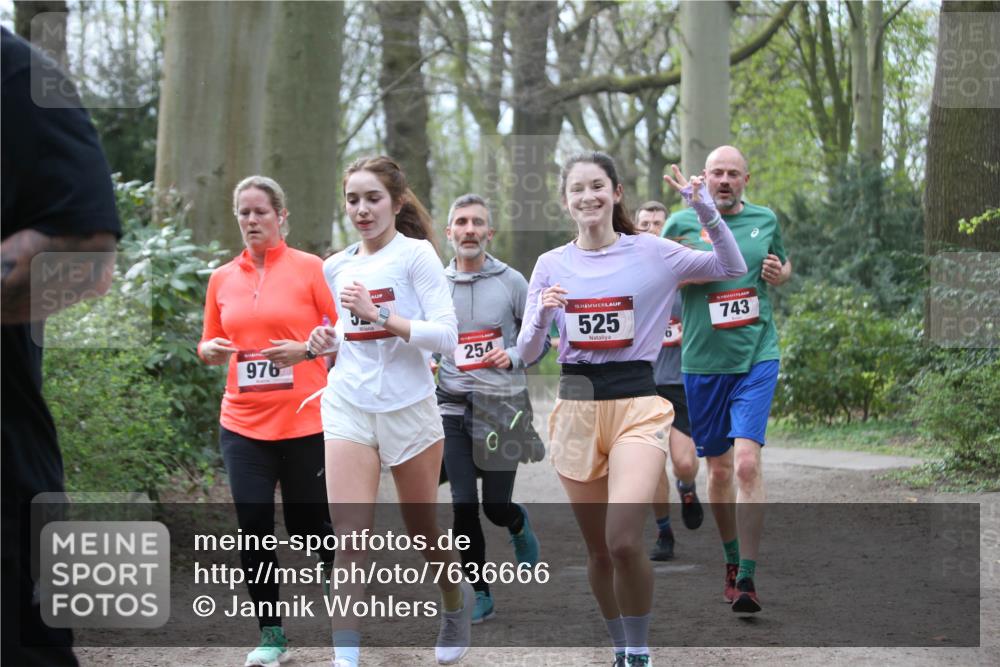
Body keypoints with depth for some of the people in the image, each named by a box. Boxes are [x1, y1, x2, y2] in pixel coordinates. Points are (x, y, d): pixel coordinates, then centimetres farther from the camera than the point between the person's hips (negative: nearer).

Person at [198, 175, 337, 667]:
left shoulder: (311, 268, -2)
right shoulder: (222, 279, 9)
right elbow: (209, 345, 18)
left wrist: (307, 349, -19)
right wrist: (212, 350, -5)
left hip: (305, 421, -3)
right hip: (243, 421, 3)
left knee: (309, 525, 6)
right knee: (253, 526, -3)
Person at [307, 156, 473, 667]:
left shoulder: (416, 255, -7)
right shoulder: (336, 267, 9)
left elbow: (445, 336, -15)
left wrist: (377, 313, -22)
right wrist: (327, 341, 2)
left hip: (409, 408, -3)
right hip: (349, 406, 3)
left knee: (422, 530, 13)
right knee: (350, 534, -12)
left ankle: (456, 601, 44)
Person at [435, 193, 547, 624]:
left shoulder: (511, 282, -2)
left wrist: (513, 357, -14)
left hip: (503, 405, -2)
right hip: (454, 406, 2)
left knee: (496, 506, -1)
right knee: (463, 506, -2)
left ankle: (519, 525, 37)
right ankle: (480, 594, 12)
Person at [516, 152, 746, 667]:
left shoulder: (651, 253, 1)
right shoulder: (551, 265, 6)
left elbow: (731, 268, 5)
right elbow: (527, 353, 7)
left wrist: (705, 209, -7)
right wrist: (542, 314, -14)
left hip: (637, 404, -3)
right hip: (576, 407, 3)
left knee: (623, 540, -22)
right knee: (598, 549, 8)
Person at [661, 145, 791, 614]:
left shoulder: (765, 220, 8)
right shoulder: (682, 224, 3)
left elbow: (784, 266, 25)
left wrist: (780, 273, 1)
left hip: (757, 357, -1)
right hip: (702, 361, 1)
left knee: (747, 463, -15)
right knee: (719, 469, 10)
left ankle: (747, 580, -14)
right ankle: (732, 561, 31)